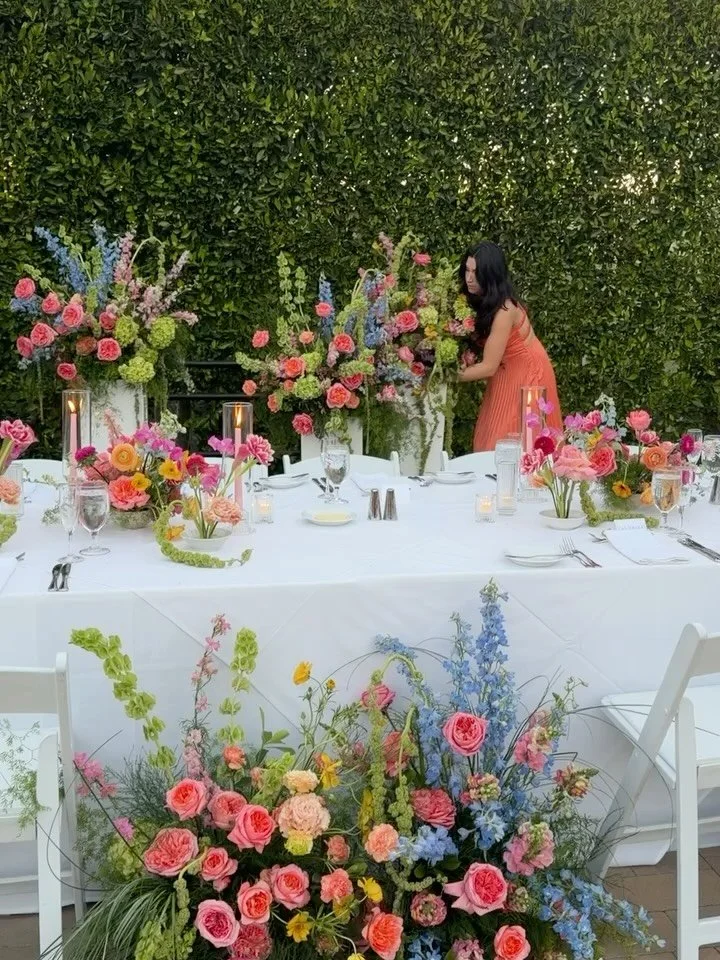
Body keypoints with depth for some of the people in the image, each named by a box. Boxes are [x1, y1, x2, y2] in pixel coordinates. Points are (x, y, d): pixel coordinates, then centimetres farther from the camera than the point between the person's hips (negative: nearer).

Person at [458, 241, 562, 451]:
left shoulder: (504, 310, -28)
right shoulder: (482, 300, -3)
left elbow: (489, 367, -26)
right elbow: (478, 345, 1)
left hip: (526, 373, -8)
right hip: (507, 371, 8)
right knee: (494, 441, 5)